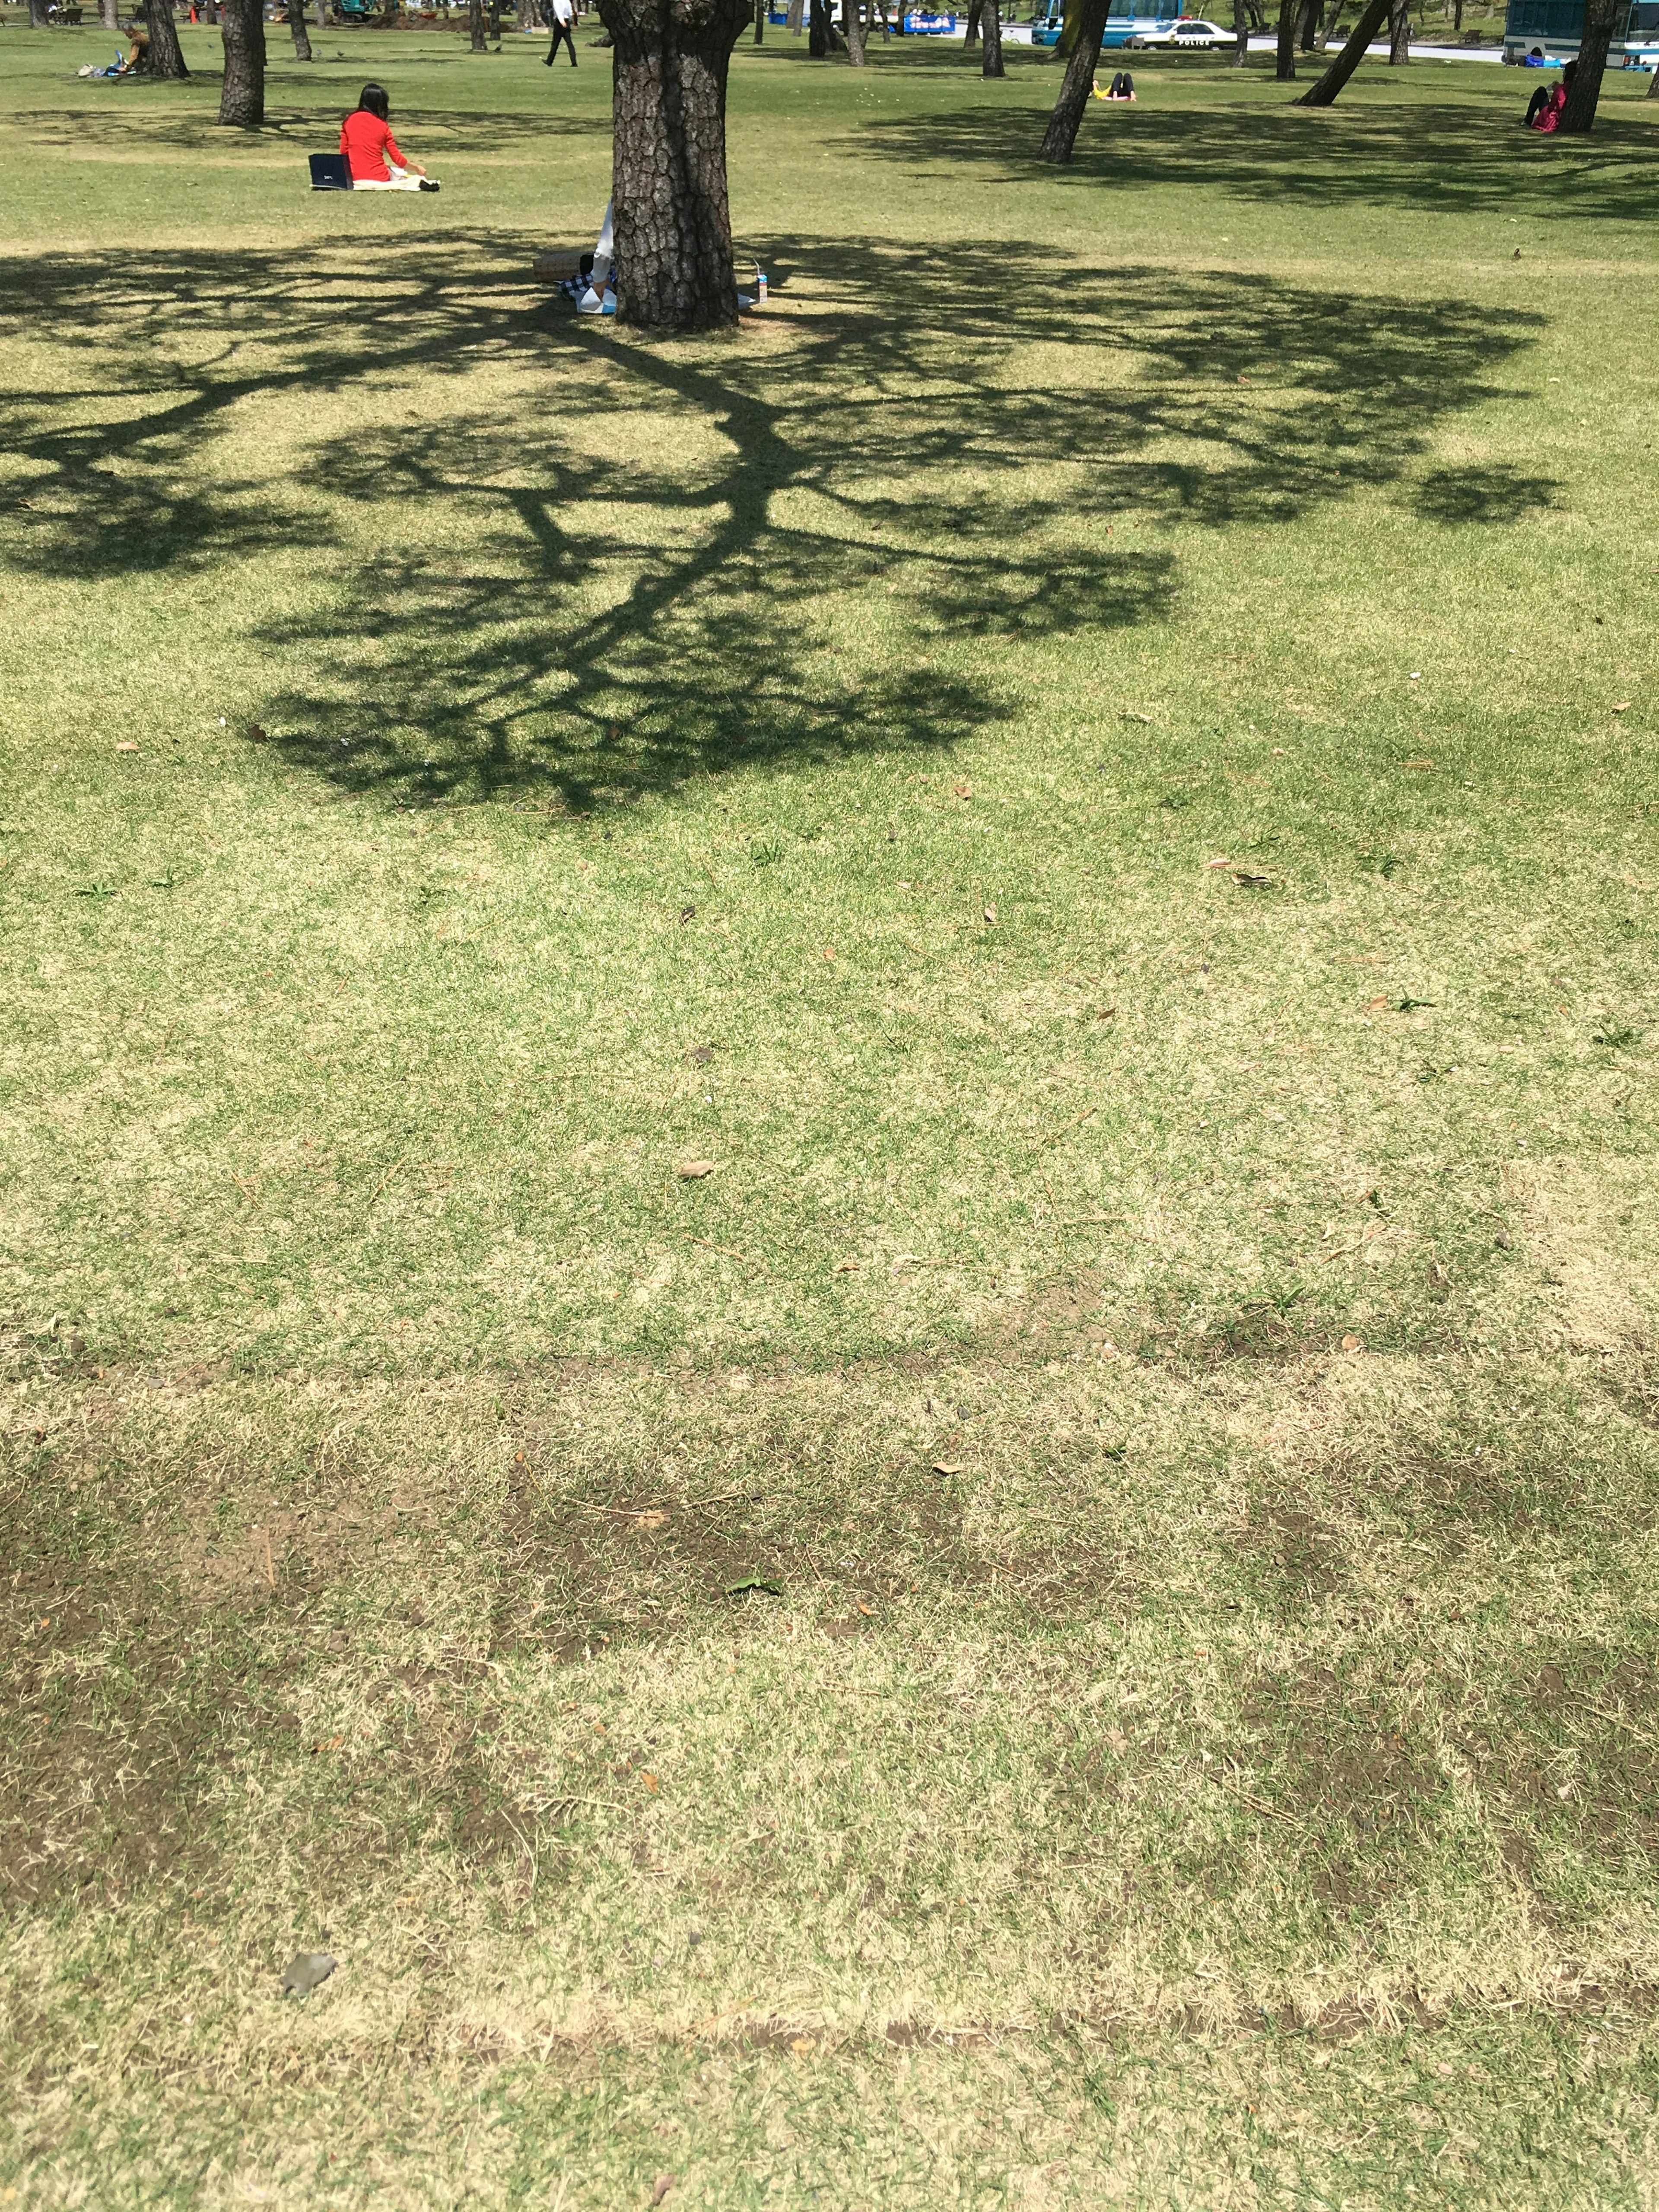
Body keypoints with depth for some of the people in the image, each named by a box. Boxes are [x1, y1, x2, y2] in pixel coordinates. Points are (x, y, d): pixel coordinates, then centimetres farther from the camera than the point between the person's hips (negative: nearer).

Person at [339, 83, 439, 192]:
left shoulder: (349, 121, 2)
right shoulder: (383, 126, -2)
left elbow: (344, 152, 5)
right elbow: (397, 158, 4)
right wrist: (417, 168, 21)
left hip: (356, 179, 1)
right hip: (379, 179, -1)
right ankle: (420, 183, 0)